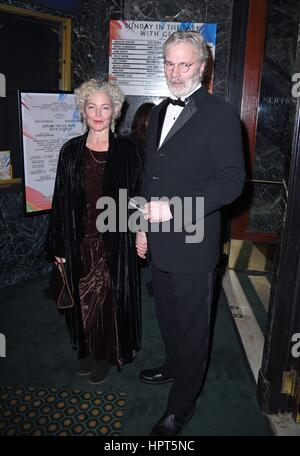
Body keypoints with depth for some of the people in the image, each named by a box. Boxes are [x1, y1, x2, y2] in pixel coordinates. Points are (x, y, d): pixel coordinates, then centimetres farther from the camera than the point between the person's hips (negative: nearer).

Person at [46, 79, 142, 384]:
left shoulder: (127, 151, -4)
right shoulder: (70, 151, 1)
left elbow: (136, 196, -1)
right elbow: (60, 201, 3)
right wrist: (58, 245, 2)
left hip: (114, 243, -2)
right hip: (79, 242, 2)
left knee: (110, 297, 9)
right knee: (84, 298, 15)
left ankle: (107, 353, 31)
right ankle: (87, 348, 37)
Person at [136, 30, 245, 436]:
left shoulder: (220, 115, -12)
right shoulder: (159, 112, 12)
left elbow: (232, 181, -16)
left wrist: (173, 207, -22)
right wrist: (144, 225, 15)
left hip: (193, 243, -7)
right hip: (159, 241, 7)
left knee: (191, 326, 9)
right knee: (167, 316, 23)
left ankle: (181, 407, 29)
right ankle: (173, 366, 49)